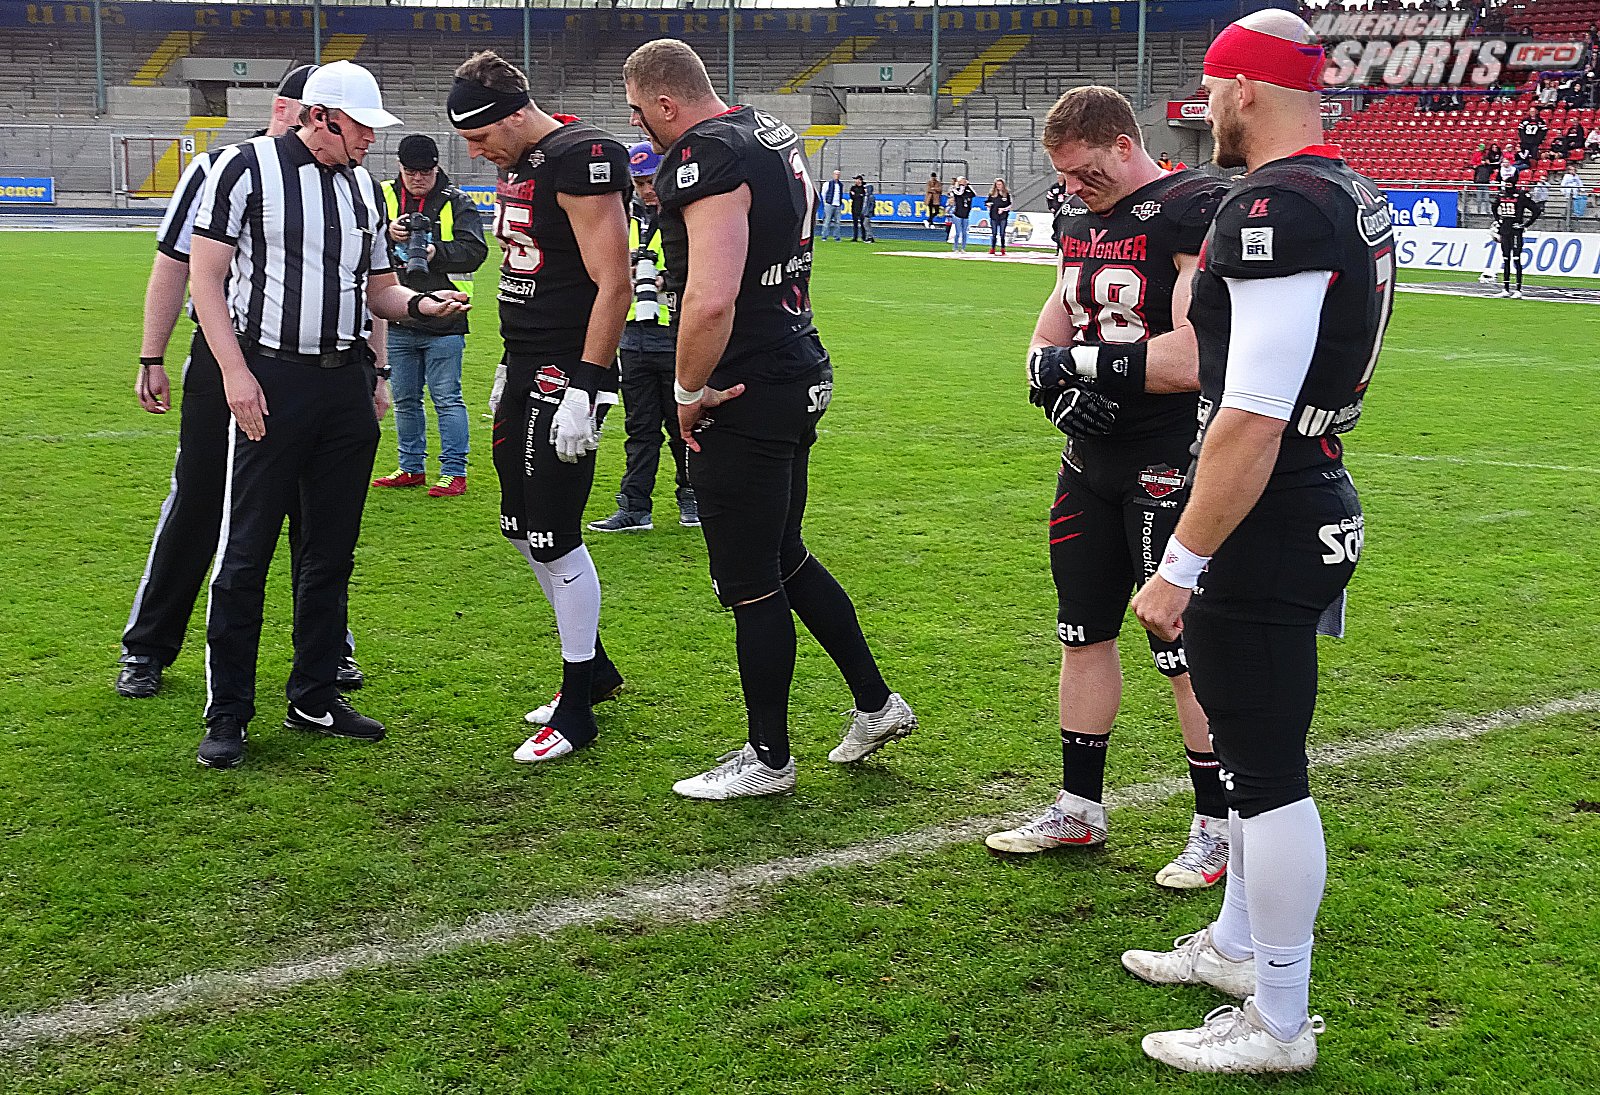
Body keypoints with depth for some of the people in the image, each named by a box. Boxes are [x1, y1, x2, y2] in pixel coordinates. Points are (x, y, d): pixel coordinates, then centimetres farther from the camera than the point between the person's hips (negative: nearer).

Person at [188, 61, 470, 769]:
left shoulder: (365, 188, 14)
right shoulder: (248, 168, -4)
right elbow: (206, 276, -5)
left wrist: (420, 305, -1)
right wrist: (235, 373, -13)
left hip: (346, 383, 6)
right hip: (270, 378, -6)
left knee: (331, 552, 10)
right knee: (246, 552, -4)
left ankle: (315, 698, 21)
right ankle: (227, 714, 5)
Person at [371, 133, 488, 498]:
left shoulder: (457, 203, -1)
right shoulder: (383, 197, 6)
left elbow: (474, 251, -11)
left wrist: (436, 252, -25)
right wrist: (388, 235, -21)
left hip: (443, 320, -4)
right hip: (397, 321, 4)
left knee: (447, 399, -1)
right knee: (405, 400, 13)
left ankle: (454, 472, 5)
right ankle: (411, 468, 25)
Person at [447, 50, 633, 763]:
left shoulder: (581, 159, -17)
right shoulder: (516, 166, 13)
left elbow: (614, 285, -20)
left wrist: (583, 389, -22)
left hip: (568, 375, -10)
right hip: (524, 368, 10)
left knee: (554, 538, -5)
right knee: (524, 528, 14)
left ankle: (576, 711, 8)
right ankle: (593, 667, 31)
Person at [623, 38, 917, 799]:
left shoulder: (706, 158, -19)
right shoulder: (772, 136, 13)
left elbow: (711, 299, -31)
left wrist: (688, 391, -15)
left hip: (746, 398, -10)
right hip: (798, 373, 10)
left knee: (751, 583, 3)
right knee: (784, 558, 22)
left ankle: (767, 760, 16)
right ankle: (875, 704, 31)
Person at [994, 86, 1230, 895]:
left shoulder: (1194, 211, -16)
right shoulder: (1082, 220, 11)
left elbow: (1195, 359, -24)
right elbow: (1055, 325, 16)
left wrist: (1084, 361, -16)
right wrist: (1052, 367, -7)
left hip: (1171, 465, -8)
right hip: (1092, 459, 8)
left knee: (1187, 652, -1)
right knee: (1084, 634, 14)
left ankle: (1217, 825, 14)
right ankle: (1079, 809, 27)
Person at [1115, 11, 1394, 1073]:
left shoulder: (1273, 211, -22)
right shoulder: (1357, 200, 10)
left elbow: (1252, 420, -25)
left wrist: (1181, 565, -21)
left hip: (1262, 529, -10)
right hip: (1320, 503, 10)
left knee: (1267, 769, 0)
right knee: (1259, 749, 22)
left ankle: (1278, 1024, 13)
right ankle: (1240, 944, 39)